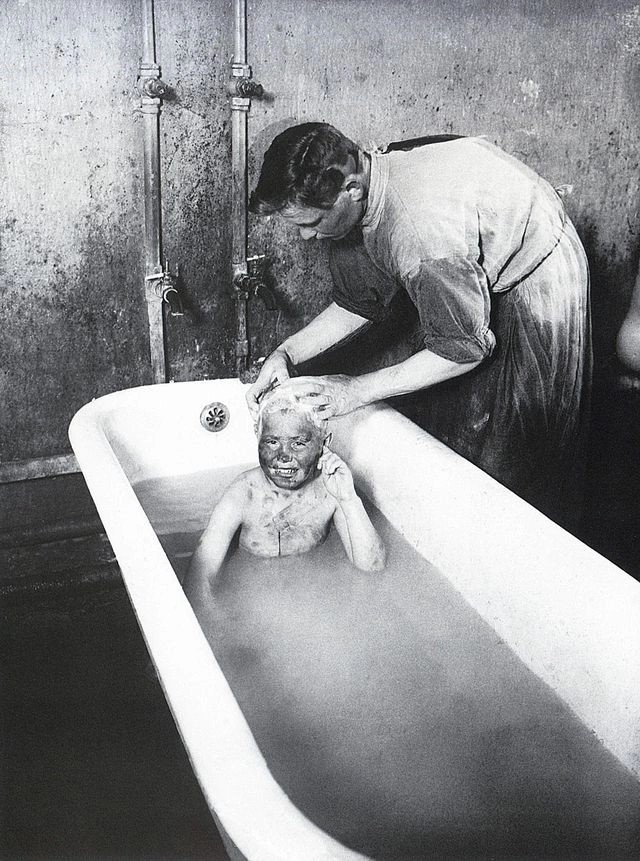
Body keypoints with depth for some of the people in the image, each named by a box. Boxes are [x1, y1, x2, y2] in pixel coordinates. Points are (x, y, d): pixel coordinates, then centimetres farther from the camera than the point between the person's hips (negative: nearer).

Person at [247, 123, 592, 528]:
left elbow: (466, 347, -30)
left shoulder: (422, 225, -41)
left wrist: (356, 390, -27)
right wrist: (287, 353, -15)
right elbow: (359, 304, -2)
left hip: (532, 278, -8)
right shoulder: (348, 195, -15)